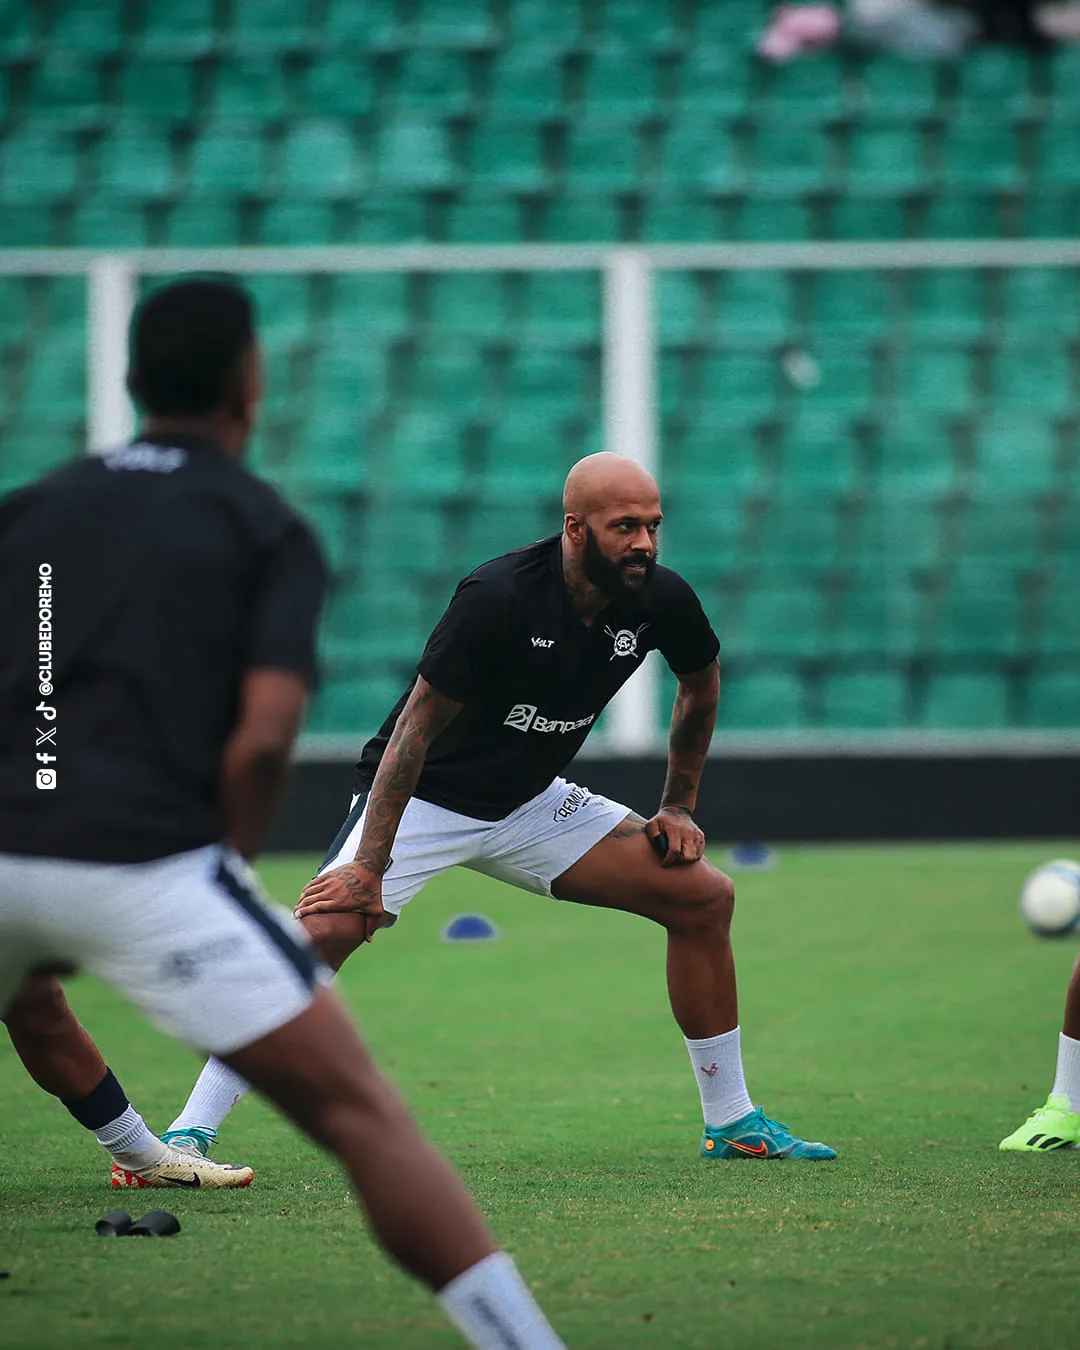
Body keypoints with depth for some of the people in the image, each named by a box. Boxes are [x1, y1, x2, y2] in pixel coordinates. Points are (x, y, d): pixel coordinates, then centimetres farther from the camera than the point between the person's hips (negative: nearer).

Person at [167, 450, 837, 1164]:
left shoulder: (662, 600, -10)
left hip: (532, 804, 6)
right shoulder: (499, 596, -28)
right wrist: (369, 868, -30)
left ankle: (732, 1123, 13)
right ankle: (190, 1133, -24)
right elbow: (418, 724, -26)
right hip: (423, 801, -6)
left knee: (706, 897, -1)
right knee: (327, 929, -28)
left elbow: (702, 684, 14)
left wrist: (678, 808, 13)